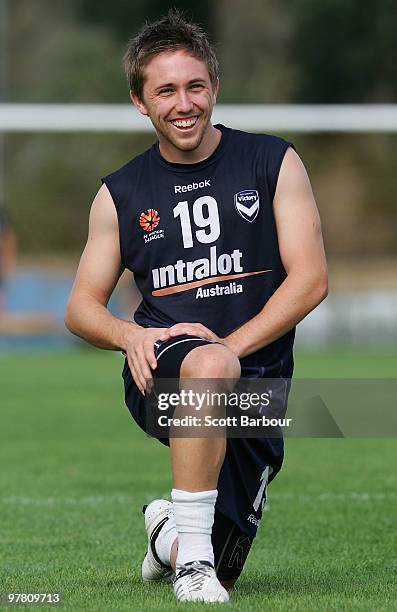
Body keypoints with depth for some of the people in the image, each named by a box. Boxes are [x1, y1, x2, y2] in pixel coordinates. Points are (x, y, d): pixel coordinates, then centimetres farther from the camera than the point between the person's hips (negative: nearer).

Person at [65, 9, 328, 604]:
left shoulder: (273, 162, 4)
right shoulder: (121, 193, 9)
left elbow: (310, 279, -3)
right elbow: (81, 307, 12)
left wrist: (229, 345, -15)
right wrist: (130, 334, -12)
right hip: (160, 374, -1)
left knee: (211, 582, -2)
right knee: (210, 368, -41)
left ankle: (170, 532, 35)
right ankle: (191, 550, -29)